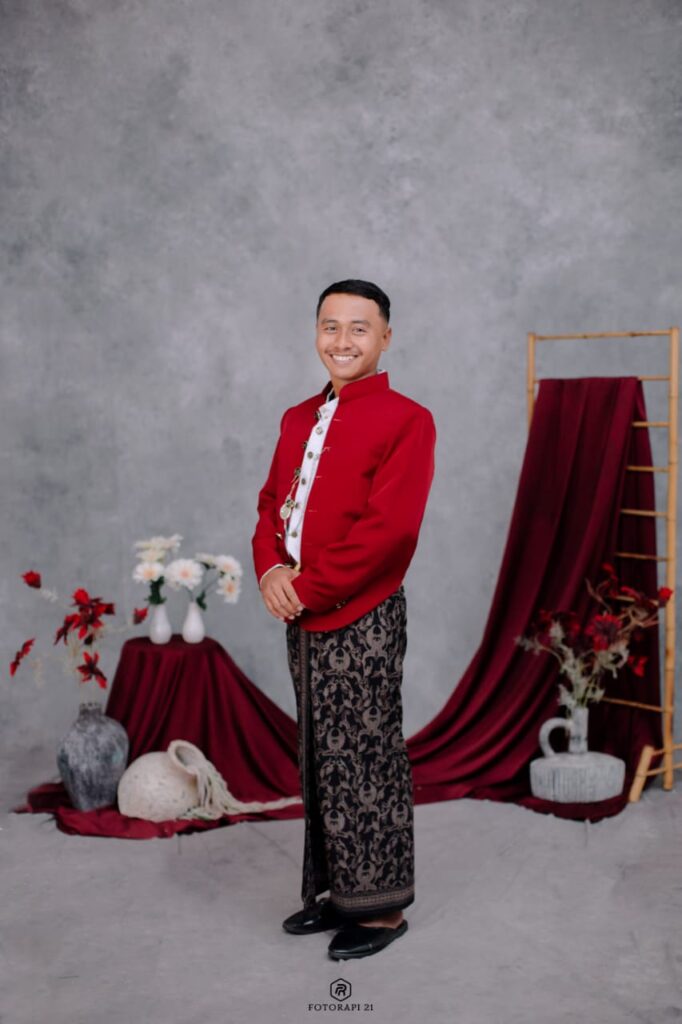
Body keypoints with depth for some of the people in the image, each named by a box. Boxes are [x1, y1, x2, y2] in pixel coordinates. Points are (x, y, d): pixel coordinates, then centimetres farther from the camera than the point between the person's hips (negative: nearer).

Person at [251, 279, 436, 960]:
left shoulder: (405, 419, -10)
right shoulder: (298, 419, 14)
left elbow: (389, 527, -18)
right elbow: (271, 503, 14)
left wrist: (309, 588, -17)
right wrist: (271, 568, -6)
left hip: (362, 617, -7)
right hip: (302, 616, 7)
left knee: (364, 761, 0)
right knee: (318, 757, 14)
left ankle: (381, 907, 14)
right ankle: (335, 890, 27)